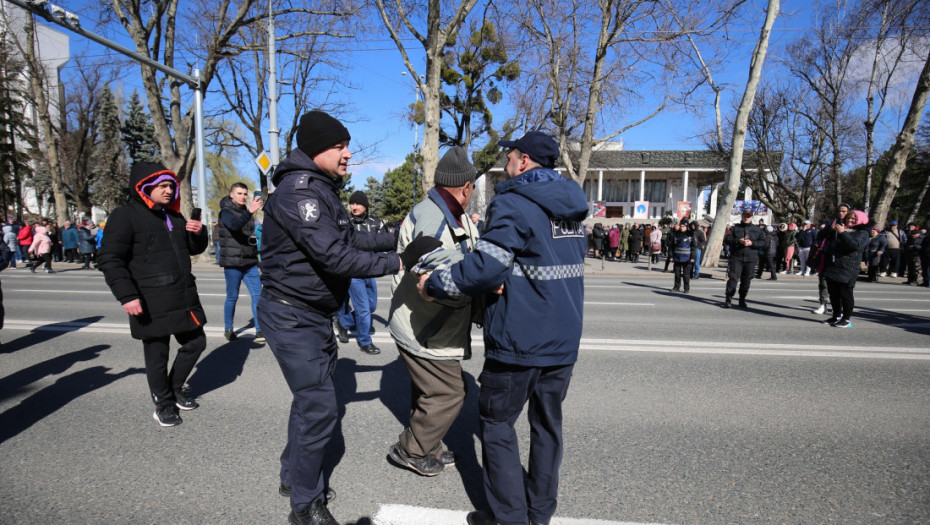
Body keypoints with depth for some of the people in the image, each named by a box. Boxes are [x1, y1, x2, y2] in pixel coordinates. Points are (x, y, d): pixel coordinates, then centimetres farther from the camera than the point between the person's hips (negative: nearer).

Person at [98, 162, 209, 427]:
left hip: (185, 298, 7)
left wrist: (199, 233, 1)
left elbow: (194, 249, 24)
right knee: (157, 355, 6)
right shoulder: (126, 215, -6)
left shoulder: (174, 216, 15)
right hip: (151, 304, -7)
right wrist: (127, 295, -19)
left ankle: (175, 387, 36)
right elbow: (109, 259, -11)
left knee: (195, 343, 14)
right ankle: (163, 403, 25)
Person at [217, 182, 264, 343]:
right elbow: (235, 225, -31)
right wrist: (250, 212, -47)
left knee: (257, 294, -3)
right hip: (232, 263, -6)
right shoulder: (226, 212, -6)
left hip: (250, 262, 6)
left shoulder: (246, 212, 14)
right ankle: (228, 329, 21)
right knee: (232, 296, 4)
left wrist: (256, 258, 24)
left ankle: (260, 331, -2)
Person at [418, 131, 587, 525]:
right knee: (547, 422, 17)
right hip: (564, 340, 8)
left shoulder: (513, 203, -13)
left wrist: (434, 285, -11)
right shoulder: (571, 205, 12)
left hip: (519, 340, -7)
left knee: (497, 423, 9)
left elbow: (486, 268, -24)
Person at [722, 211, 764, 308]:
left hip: (751, 260, 2)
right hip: (736, 258, -2)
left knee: (746, 280, 7)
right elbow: (726, 240, -2)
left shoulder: (757, 229, 11)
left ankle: (742, 300, 18)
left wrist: (751, 243, -13)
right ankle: (728, 299, -7)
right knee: (733, 278, -9)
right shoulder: (734, 228, 8)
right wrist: (738, 241, -16)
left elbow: (763, 242, 3)